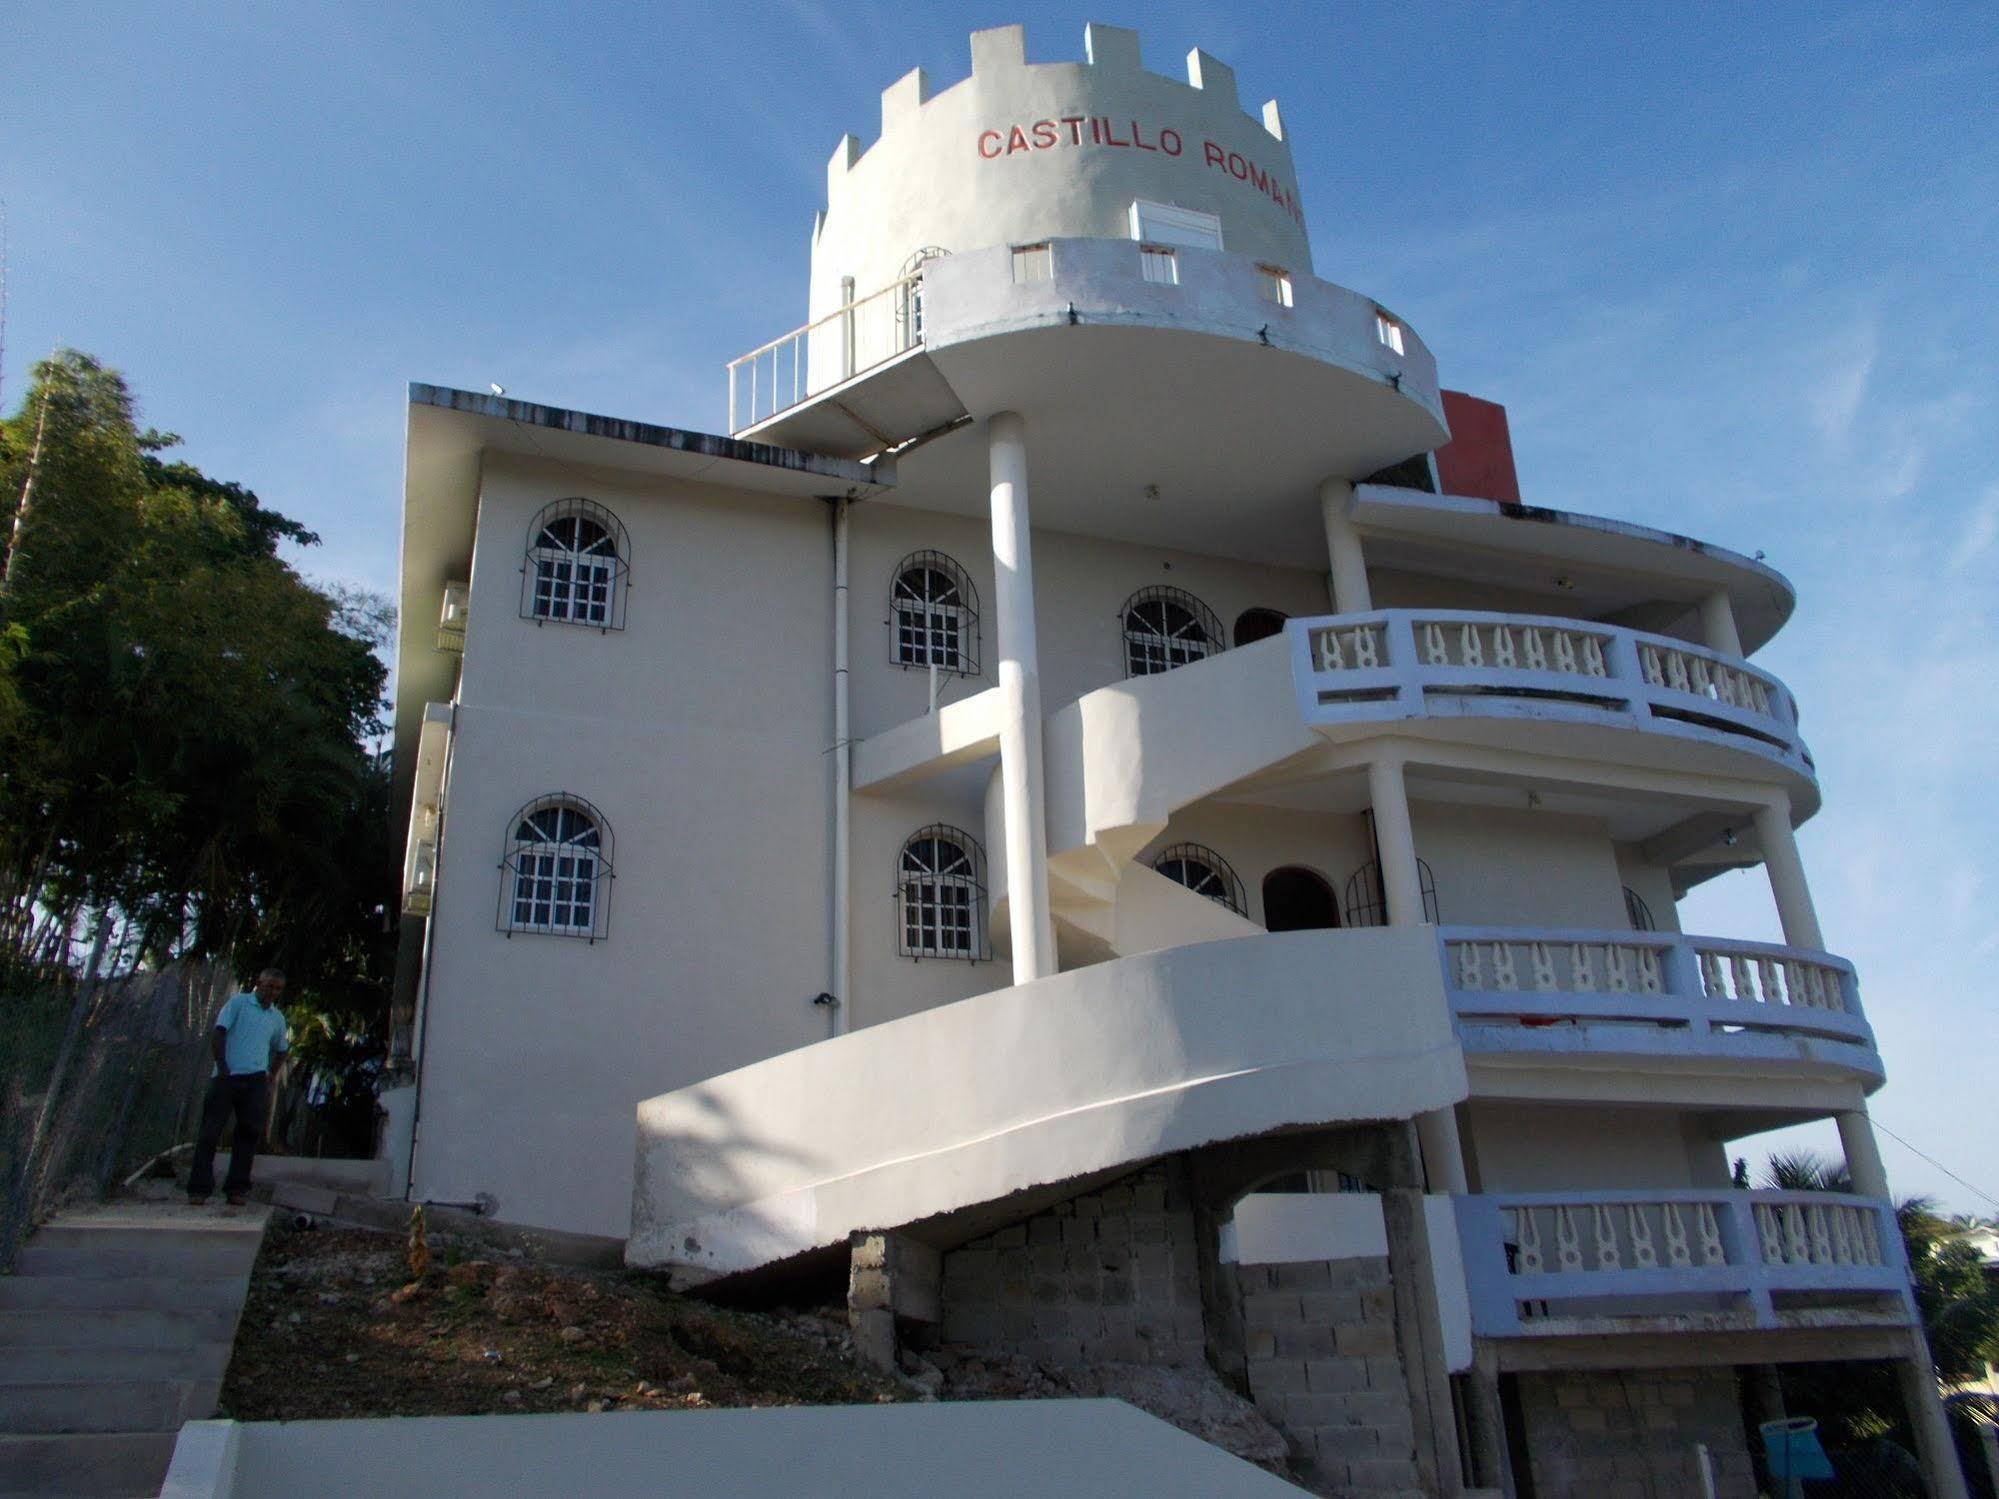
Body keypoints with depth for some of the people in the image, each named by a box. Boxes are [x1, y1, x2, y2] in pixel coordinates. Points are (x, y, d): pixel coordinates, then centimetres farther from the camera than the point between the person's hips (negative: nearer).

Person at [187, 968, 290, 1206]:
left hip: (256, 1081, 4)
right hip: (227, 1077, -4)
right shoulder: (238, 1002, 3)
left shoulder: (277, 1018, 17)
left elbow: (281, 1050, 29)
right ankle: (199, 1189, -1)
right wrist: (222, 1068, -11)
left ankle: (236, 1189, 5)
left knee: (248, 1133, 0)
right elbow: (218, 1034, -5)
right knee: (210, 1131, -4)